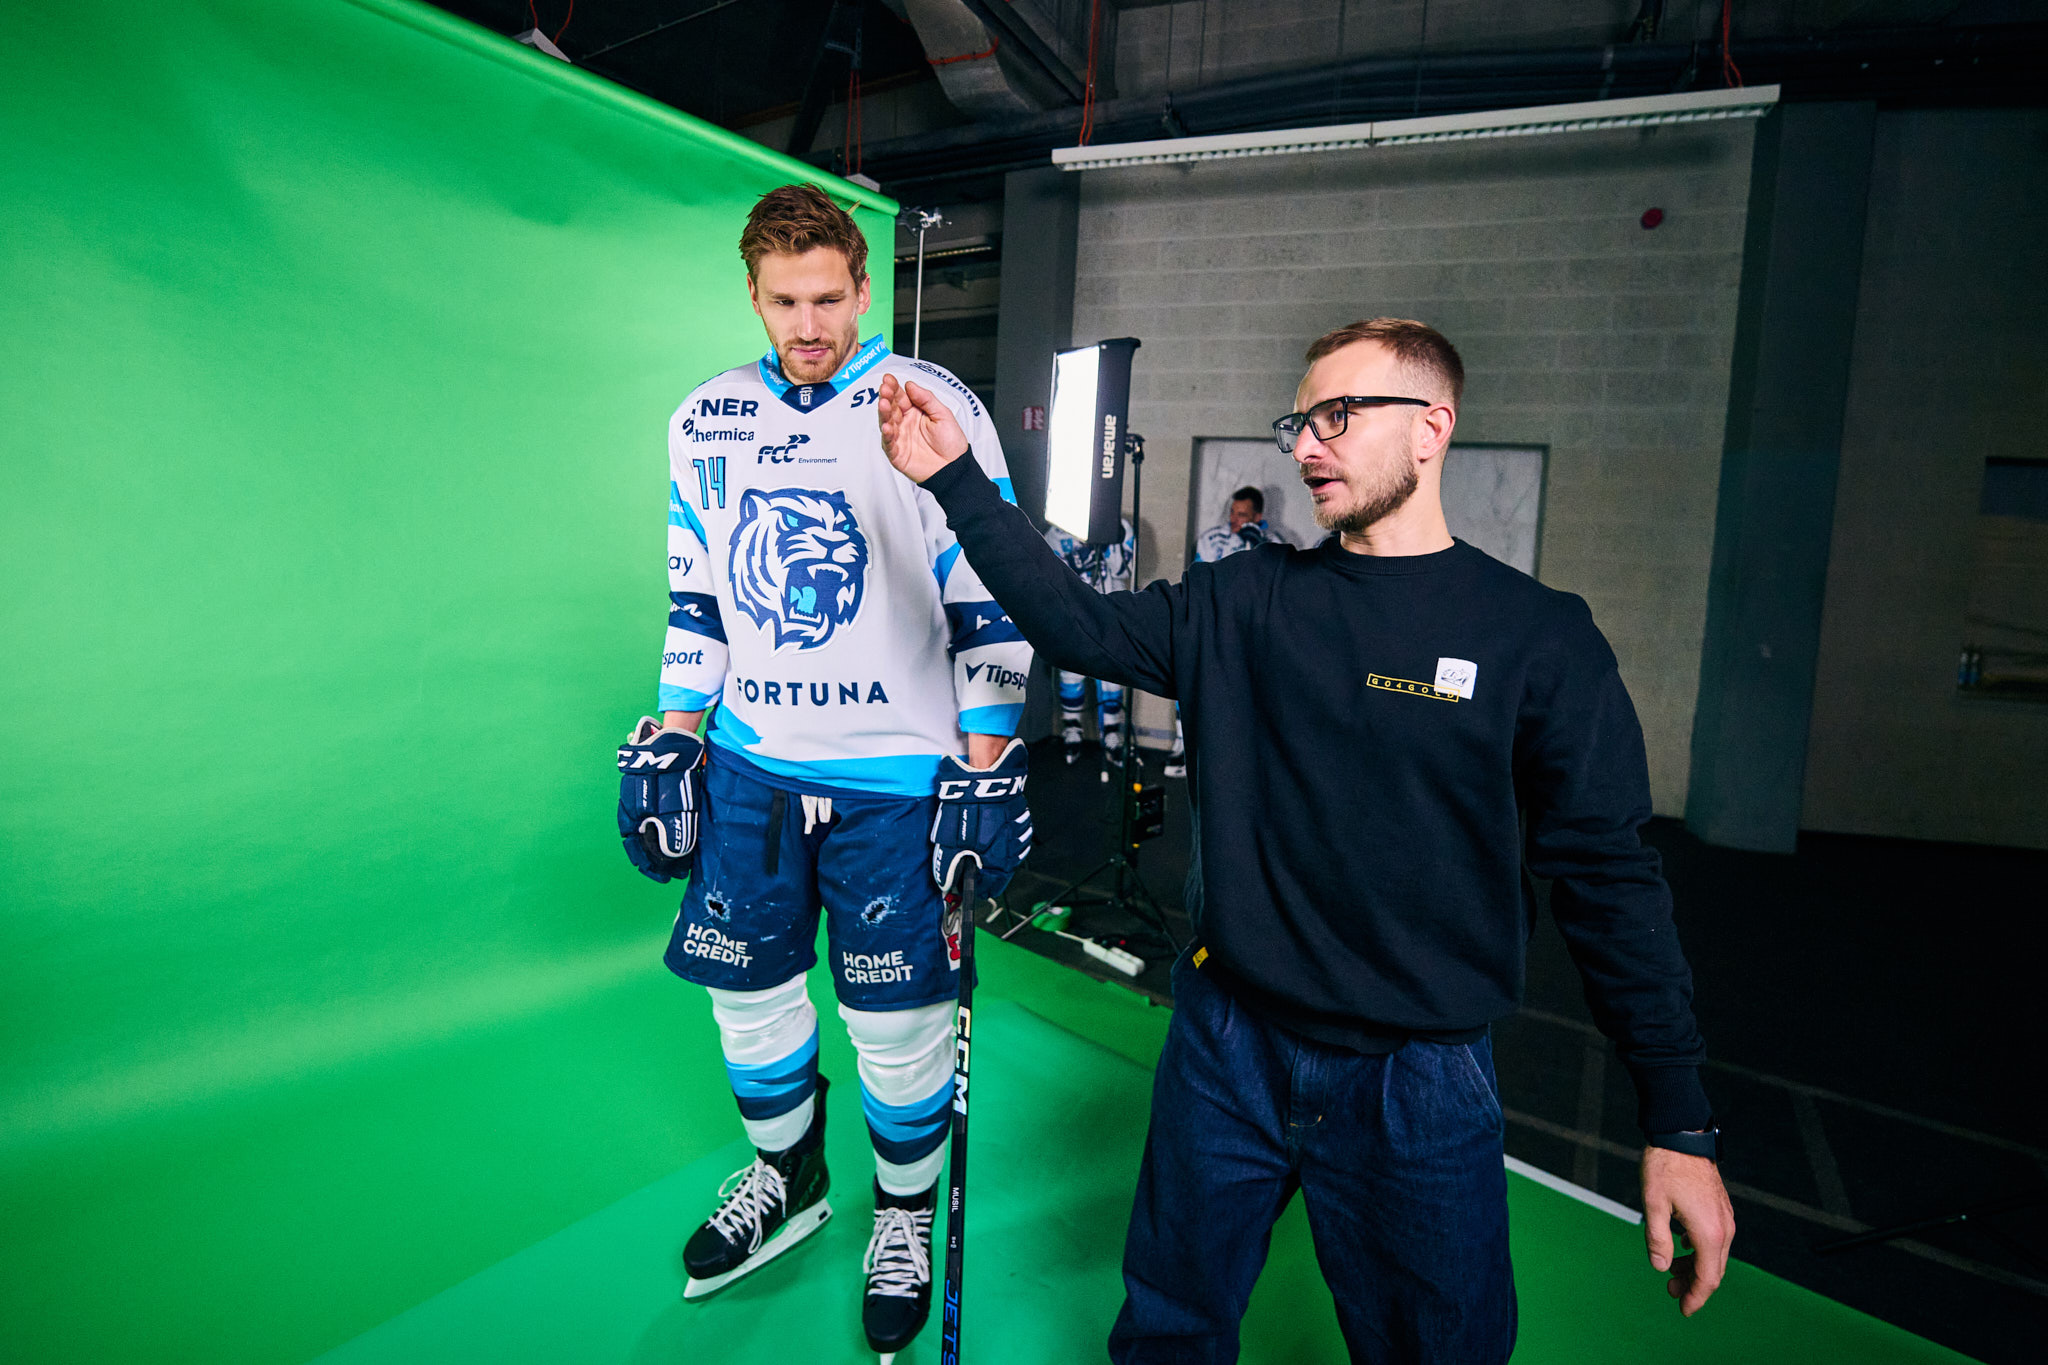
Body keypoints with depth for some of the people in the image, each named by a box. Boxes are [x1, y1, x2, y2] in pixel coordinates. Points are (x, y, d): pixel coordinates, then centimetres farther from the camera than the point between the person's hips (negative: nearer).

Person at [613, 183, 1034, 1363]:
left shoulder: (936, 408, -8)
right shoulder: (706, 423, 7)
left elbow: (990, 600, -8)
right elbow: (697, 600, 14)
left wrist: (988, 767, -10)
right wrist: (673, 736, 12)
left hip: (897, 774, -4)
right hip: (751, 764, 5)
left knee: (896, 1016, 4)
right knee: (746, 986, 15)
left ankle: (908, 1211, 33)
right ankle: (788, 1179, 42)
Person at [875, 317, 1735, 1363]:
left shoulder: (1537, 636, -8)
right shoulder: (1248, 601, 0)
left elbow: (1608, 878, -6)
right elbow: (1081, 627, -4)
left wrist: (1679, 1127, -6)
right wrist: (956, 481, -10)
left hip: (1419, 1081, -2)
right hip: (1225, 1047, 3)